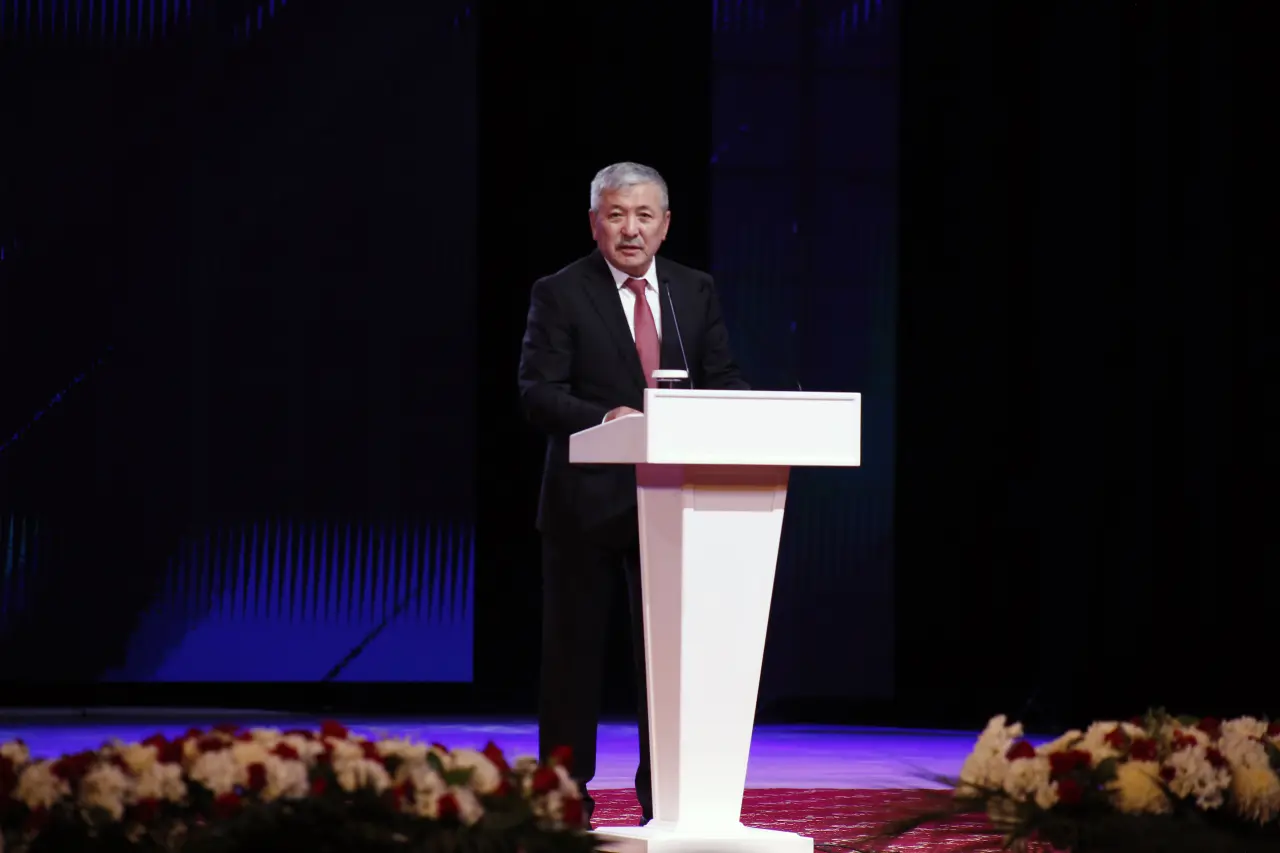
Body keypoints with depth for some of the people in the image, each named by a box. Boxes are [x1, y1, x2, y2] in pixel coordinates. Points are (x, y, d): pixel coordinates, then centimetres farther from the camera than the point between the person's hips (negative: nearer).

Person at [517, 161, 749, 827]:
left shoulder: (696, 292, 10)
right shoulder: (560, 295, -3)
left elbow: (722, 381, 9)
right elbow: (537, 393, -10)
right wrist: (605, 417, -27)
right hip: (587, 497, -3)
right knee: (574, 648, 4)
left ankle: (664, 797, 13)